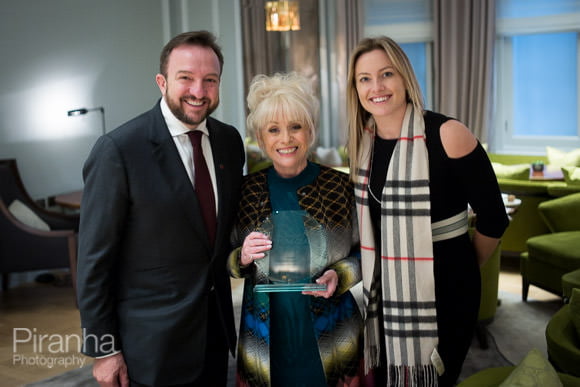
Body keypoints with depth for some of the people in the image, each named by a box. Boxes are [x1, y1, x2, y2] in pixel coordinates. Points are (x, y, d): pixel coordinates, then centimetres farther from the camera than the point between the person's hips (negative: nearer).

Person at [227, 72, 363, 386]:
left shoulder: (340, 186, -7)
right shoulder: (246, 190, -2)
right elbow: (228, 264, 7)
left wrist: (340, 275, -16)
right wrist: (243, 258, -14)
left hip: (330, 336, -1)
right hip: (264, 341, 1)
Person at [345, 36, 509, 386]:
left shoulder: (447, 134, -17)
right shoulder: (363, 141, 1)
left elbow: (493, 219, -10)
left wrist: (462, 267, 5)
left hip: (444, 292, -5)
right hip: (384, 291, 5)